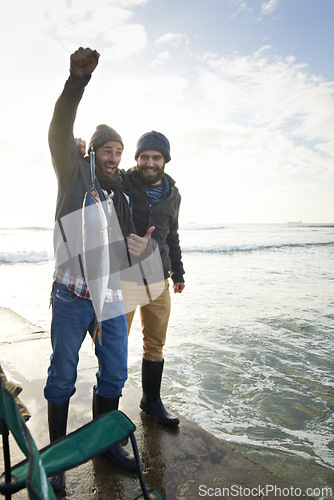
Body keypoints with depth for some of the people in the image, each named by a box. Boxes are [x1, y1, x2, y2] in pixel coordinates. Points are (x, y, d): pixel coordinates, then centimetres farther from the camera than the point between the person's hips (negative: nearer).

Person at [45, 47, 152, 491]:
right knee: (62, 376, 7)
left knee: (114, 374, 11)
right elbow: (60, 133, -15)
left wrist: (140, 247, -7)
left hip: (112, 297, 5)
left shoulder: (122, 197, 15)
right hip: (72, 296, -4)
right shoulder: (75, 175, 3)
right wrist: (78, 79, -27)